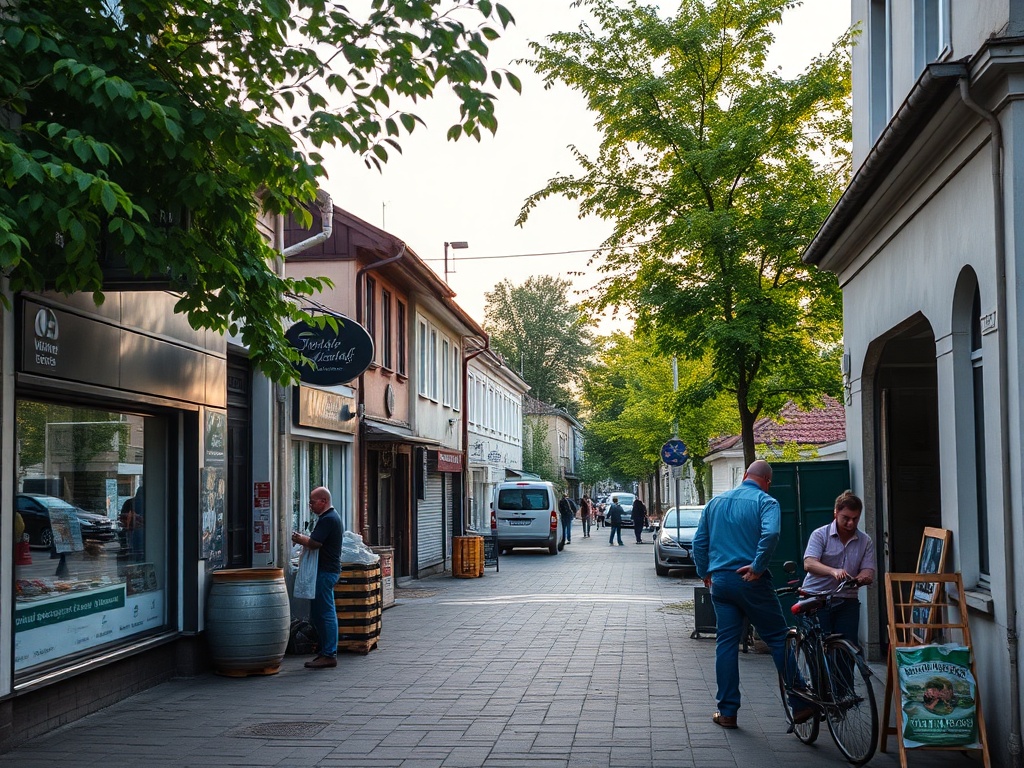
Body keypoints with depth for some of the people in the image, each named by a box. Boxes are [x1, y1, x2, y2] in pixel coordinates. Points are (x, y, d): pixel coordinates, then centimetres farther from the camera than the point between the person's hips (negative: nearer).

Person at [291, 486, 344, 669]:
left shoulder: (328, 519, -17)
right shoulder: (333, 516, 18)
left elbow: (314, 543, -23)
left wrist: (299, 539, -6)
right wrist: (304, 539, 7)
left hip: (325, 571, -11)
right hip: (328, 570, 11)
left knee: (325, 613, -7)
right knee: (317, 613, 14)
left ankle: (329, 655, -5)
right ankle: (327, 651, 19)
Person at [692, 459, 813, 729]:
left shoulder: (715, 502, 12)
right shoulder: (766, 502, -5)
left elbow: (699, 542, 14)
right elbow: (770, 534, -24)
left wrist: (704, 573, 23)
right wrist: (757, 567, -16)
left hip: (720, 582, 5)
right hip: (751, 582, -4)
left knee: (726, 644, 9)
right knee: (779, 640, 5)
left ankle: (727, 712, 10)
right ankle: (800, 705, 8)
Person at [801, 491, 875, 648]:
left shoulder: (865, 541, 8)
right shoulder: (820, 535, -3)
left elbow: (869, 572, 0)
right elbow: (809, 564, -17)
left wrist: (862, 578, -25)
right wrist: (833, 571, -36)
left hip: (847, 601, 3)